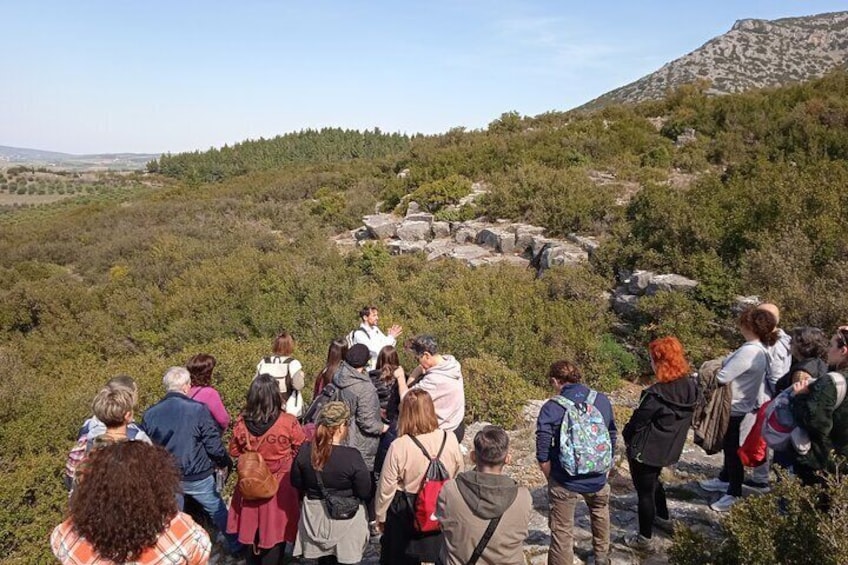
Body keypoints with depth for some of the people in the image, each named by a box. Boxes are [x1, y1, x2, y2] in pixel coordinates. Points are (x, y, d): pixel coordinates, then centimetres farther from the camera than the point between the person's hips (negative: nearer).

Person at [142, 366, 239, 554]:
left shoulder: (150, 413, -9)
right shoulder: (198, 409, -22)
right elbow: (214, 446, -18)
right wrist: (225, 462, 3)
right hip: (197, 477, -3)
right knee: (218, 511, 18)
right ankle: (234, 545, 35)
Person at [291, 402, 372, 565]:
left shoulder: (305, 450, -14)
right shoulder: (352, 456, -26)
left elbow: (297, 483, 0)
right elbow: (365, 493, -17)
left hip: (315, 516, 4)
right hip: (345, 519, -4)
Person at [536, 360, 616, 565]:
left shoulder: (551, 408, -15)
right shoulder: (603, 401, -3)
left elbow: (543, 455, -20)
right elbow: (612, 441, 7)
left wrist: (551, 479, -5)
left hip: (565, 481, -4)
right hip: (597, 479, 5)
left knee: (562, 532, 9)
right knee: (600, 511, 32)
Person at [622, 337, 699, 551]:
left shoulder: (656, 394, -31)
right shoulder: (691, 386, -9)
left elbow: (637, 421, -17)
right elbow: (687, 419, 6)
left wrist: (626, 435, 2)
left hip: (646, 450, -7)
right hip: (669, 448, 8)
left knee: (645, 491, 10)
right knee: (653, 481, 32)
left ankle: (645, 539, 23)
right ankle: (663, 517, 50)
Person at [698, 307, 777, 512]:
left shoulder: (749, 351, -29)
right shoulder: (760, 349, 3)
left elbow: (722, 377, -29)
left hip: (734, 408, -9)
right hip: (738, 405, 9)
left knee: (732, 448, 6)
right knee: (729, 445, 25)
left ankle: (733, 493, 22)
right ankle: (725, 479, 43)